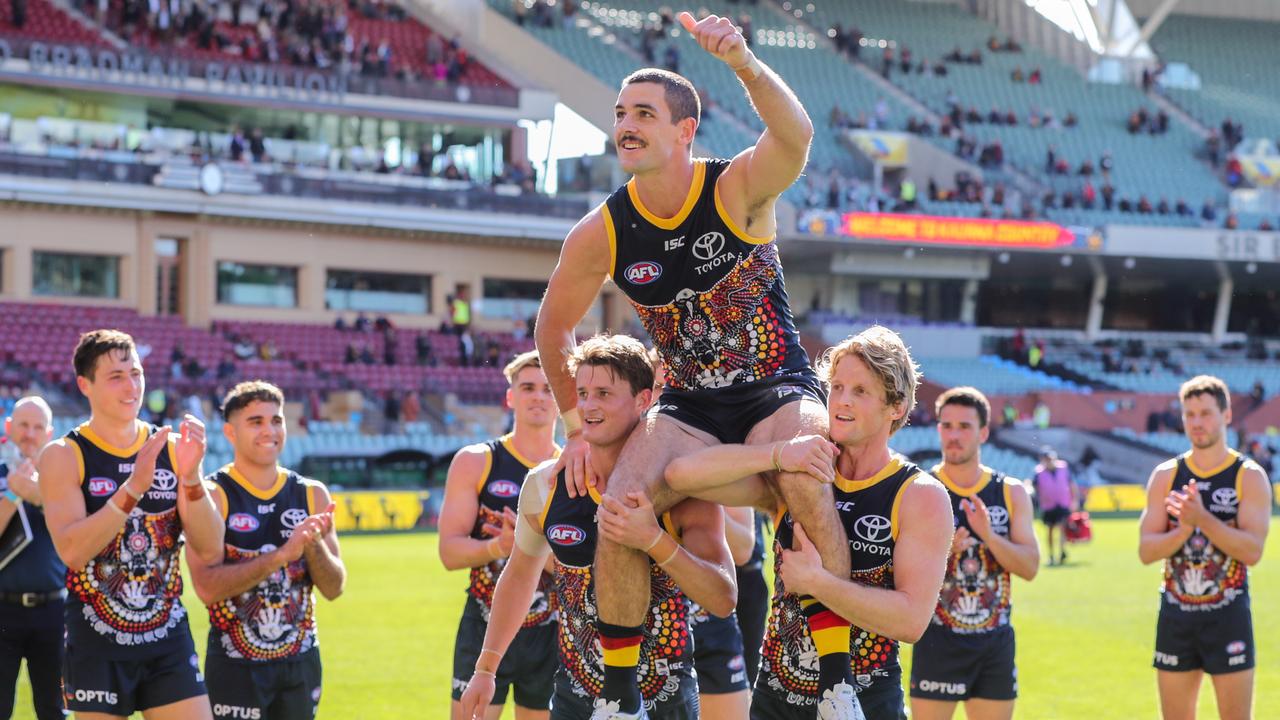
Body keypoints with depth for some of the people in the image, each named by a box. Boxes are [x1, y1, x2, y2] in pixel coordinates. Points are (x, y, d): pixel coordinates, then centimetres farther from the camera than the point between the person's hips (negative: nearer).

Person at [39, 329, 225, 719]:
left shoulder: (171, 451, 5)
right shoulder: (64, 456, -5)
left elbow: (210, 552, -2)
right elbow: (72, 551, -19)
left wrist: (191, 477, -16)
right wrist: (133, 486, -27)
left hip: (169, 642, 3)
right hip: (97, 646, -3)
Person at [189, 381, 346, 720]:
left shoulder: (312, 495, 5)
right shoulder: (212, 495, -8)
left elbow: (333, 588, 5)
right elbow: (206, 586, -20)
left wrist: (313, 544, -15)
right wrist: (280, 555, -26)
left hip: (300, 663, 4)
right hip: (236, 665, -4)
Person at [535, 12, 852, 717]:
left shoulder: (737, 188, -16)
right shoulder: (601, 233, -8)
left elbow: (796, 136, -40)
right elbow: (553, 327, 8)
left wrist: (744, 64, -57)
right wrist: (577, 427, 6)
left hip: (778, 389, -2)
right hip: (688, 407, 3)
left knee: (806, 484, -35)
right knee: (621, 505, -25)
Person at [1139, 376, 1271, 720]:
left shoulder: (1249, 477, -4)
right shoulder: (1165, 475, 5)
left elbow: (1252, 550, -16)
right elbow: (1146, 551, 0)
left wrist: (1202, 518, -26)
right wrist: (1184, 529, -19)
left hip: (1228, 617, -3)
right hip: (1176, 615, 3)